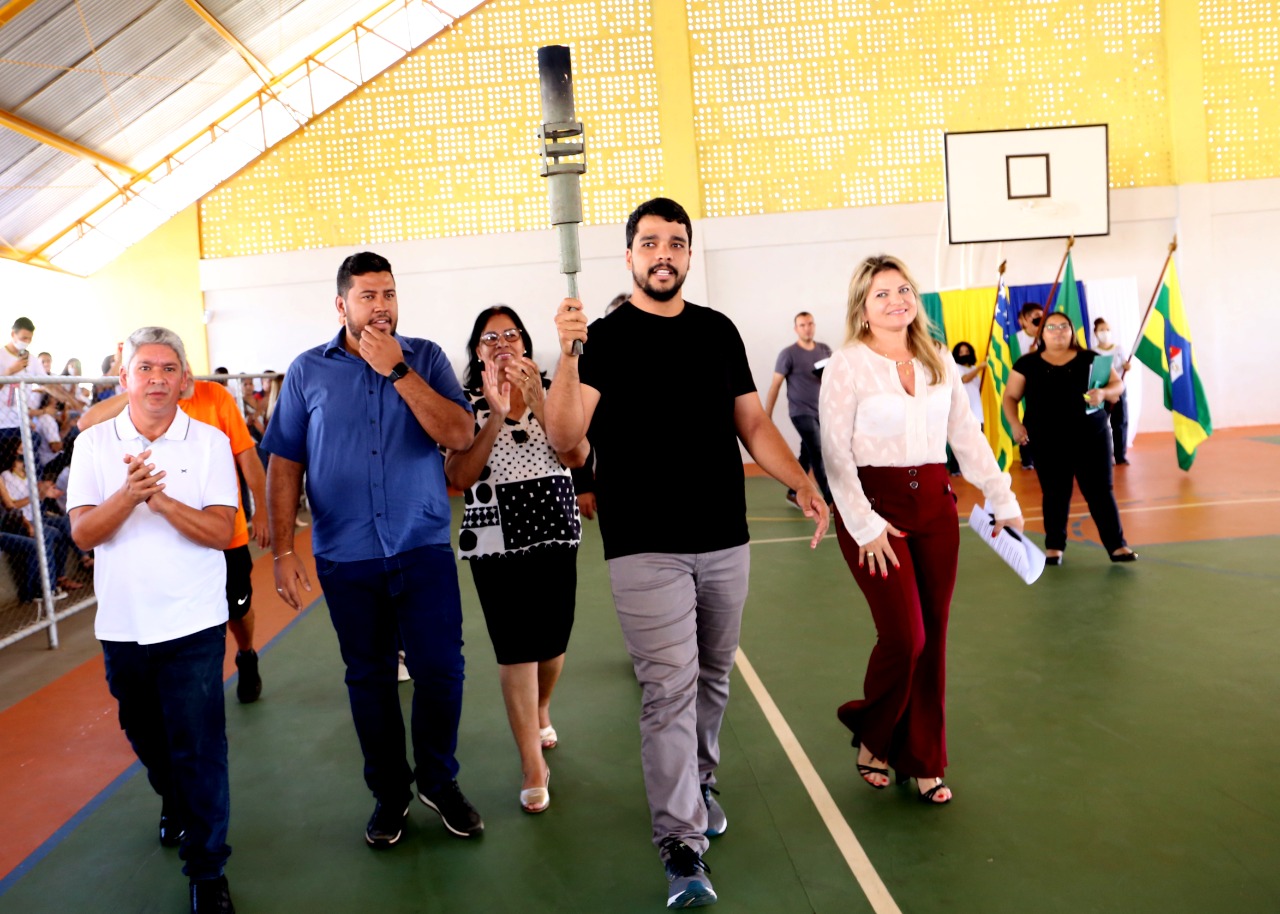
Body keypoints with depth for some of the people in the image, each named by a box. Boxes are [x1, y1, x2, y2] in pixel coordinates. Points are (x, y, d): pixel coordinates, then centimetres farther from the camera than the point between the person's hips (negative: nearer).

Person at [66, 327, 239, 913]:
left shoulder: (209, 442, -5)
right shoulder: (93, 444, 0)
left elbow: (221, 531, -11)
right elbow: (83, 533, -8)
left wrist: (160, 498, -25)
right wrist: (127, 495, -26)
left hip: (193, 624, -3)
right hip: (122, 624, 3)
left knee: (199, 748, -1)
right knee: (145, 735, 21)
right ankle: (174, 805, 49)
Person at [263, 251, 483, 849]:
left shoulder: (425, 359, 2)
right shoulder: (309, 371, 3)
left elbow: (459, 435, -13)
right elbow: (284, 465, 2)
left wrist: (397, 370, -17)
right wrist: (283, 552, -3)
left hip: (424, 548, 0)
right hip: (347, 557, 1)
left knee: (440, 669, 1)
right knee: (369, 677, 12)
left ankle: (438, 780, 25)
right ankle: (389, 792, 30)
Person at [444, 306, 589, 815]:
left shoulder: (550, 391, 2)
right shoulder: (466, 404, -1)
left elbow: (577, 456, -12)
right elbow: (459, 478, -14)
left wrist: (537, 400, -22)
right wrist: (497, 415, -23)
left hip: (555, 532, 2)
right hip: (495, 539, -2)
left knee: (553, 639, 12)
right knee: (515, 647, -4)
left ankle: (539, 713, 43)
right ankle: (533, 767, 8)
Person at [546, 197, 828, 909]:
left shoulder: (719, 331, 10)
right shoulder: (606, 336, -3)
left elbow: (753, 424, 12)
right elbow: (565, 436, -14)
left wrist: (803, 484, -2)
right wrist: (568, 357, -28)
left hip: (725, 540, 5)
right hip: (647, 547, -4)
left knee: (713, 677, 16)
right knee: (670, 688, -5)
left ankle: (700, 783, 39)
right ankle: (683, 845, 3)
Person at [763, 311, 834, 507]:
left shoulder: (825, 350, 6)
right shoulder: (788, 354, -9)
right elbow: (775, 385, -8)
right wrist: (767, 417, -10)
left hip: (822, 411, 6)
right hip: (801, 412, -6)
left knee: (808, 456, 13)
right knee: (818, 455, -11)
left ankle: (793, 493, 27)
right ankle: (831, 500, -9)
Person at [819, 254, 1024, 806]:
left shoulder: (940, 363, 9)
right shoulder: (846, 366, -7)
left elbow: (968, 436, 14)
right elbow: (835, 454, -10)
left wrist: (1002, 500, 10)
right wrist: (864, 525, -15)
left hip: (935, 505, 5)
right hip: (875, 508, -5)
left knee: (933, 639, 8)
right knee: (904, 637, -9)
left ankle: (922, 761, 24)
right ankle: (872, 739, 20)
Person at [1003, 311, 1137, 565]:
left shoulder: (1090, 358, 5)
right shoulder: (1027, 364, 3)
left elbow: (1118, 384, 7)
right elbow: (1010, 396, 6)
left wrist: (1103, 392, -16)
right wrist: (1015, 424, -11)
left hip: (1092, 437, 0)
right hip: (1047, 443, 0)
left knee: (1101, 491, 2)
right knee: (1054, 495, 6)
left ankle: (1117, 545, 8)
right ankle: (1054, 546, 18)